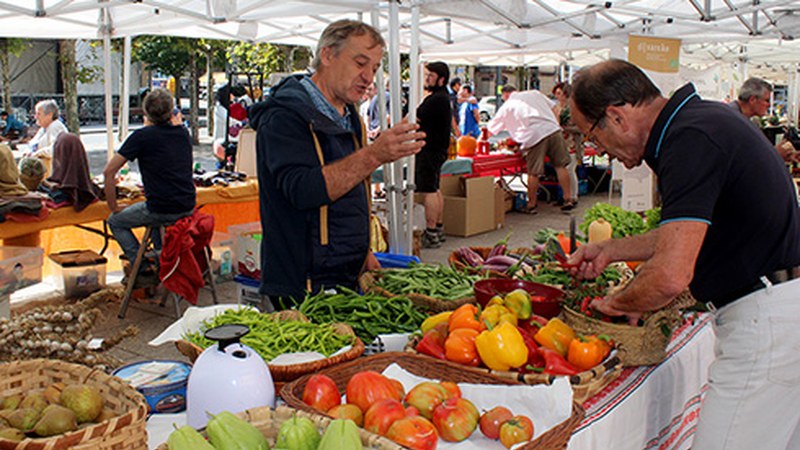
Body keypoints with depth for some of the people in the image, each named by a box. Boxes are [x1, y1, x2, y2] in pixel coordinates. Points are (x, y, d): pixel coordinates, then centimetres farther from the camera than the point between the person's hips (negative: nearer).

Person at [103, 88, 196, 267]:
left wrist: (114, 208, 2)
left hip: (161, 210, -6)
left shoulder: (142, 136, -8)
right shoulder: (183, 133, 7)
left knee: (115, 221, 19)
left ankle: (143, 267, 11)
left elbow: (109, 171, -7)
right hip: (188, 208, 6)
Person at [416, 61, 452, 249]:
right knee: (435, 190, 16)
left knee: (428, 191, -9)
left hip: (430, 150, -11)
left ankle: (431, 234, -8)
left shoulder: (436, 99, -18)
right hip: (436, 149, 11)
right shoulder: (442, 97, 17)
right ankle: (438, 229, 25)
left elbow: (415, 119, -17)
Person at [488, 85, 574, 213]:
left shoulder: (507, 107, 14)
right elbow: (553, 108, 23)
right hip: (553, 130, 4)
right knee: (560, 166, 9)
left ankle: (532, 205, 15)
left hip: (533, 136, -3)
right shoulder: (535, 93, 23)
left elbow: (490, 129, 21)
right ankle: (568, 200, 11)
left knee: (533, 173, 4)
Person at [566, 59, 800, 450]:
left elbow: (671, 275, -30)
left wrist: (618, 304, -10)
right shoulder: (703, 118, 10)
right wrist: (610, 250, 20)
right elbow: (686, 233, 22)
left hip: (766, 318, -11)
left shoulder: (691, 140, -22)